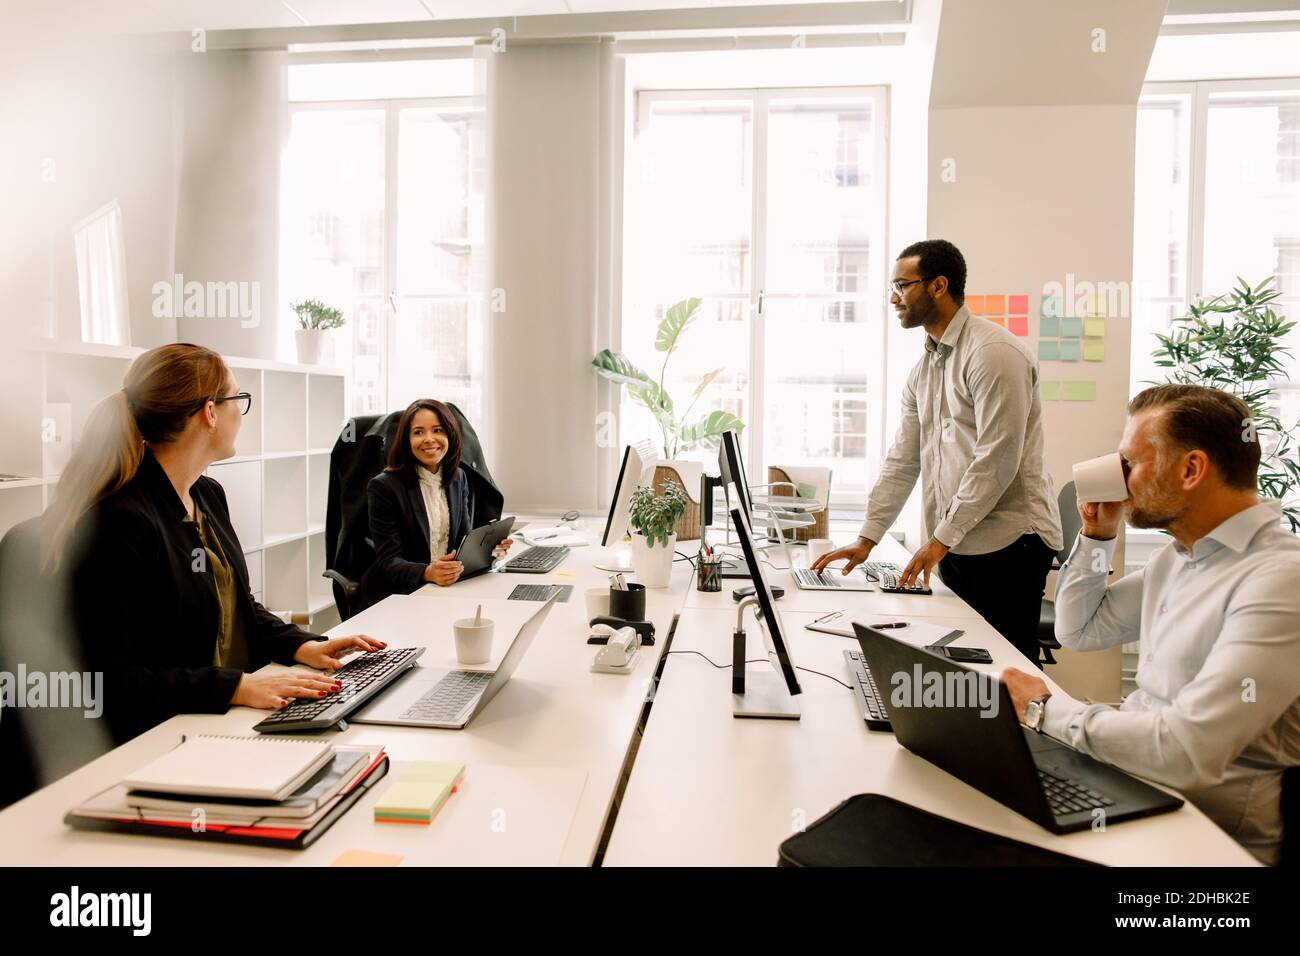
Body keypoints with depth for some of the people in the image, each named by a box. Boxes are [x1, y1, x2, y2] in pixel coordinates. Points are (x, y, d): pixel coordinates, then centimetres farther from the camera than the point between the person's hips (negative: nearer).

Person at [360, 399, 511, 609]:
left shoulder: (458, 478, 9)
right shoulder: (383, 487, -9)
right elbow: (389, 562, -12)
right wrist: (428, 573, -31)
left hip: (446, 591, 6)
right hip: (396, 598, -6)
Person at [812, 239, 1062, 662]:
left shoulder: (994, 353, -12)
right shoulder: (924, 369, 14)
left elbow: (997, 460, -17)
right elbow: (903, 460, 14)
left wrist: (941, 538, -14)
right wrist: (867, 538, 9)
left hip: (1008, 543, -8)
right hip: (954, 547, 8)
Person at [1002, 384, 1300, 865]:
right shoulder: (1177, 556, 7)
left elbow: (1186, 751, -31)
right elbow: (1077, 631, 17)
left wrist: (1046, 708, -18)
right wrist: (1097, 534, 4)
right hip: (1125, 776, 8)